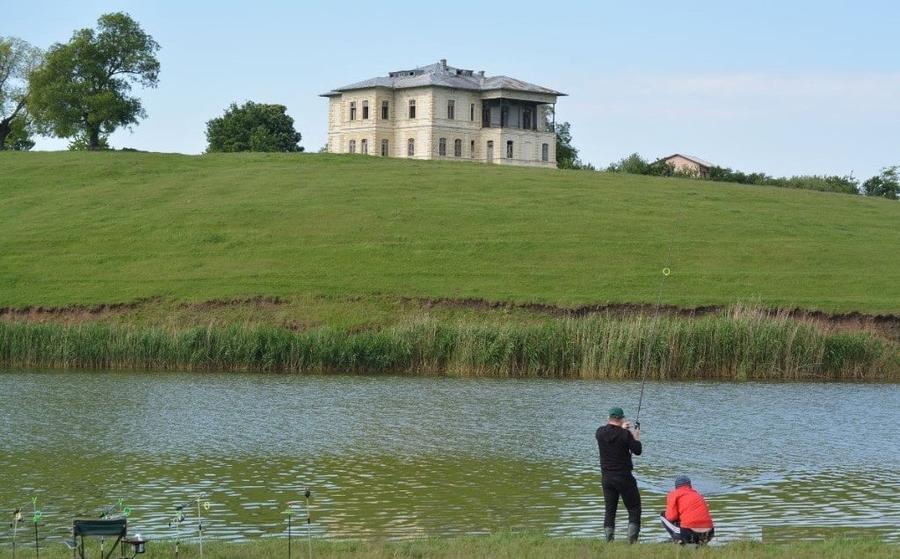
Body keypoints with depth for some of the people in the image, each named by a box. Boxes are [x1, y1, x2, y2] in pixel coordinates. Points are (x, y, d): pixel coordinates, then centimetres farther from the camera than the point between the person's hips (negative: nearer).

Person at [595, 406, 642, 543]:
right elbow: (637, 451, -8)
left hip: (606, 478, 4)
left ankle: (609, 540, 5)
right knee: (634, 508, 5)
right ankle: (632, 540, -4)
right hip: (623, 477, -4)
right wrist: (636, 437, 9)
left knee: (609, 510, 10)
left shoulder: (600, 432, -2)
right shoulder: (625, 434, -15)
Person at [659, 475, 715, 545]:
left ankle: (679, 540, 1)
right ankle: (701, 543, 13)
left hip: (688, 533, -5)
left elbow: (671, 517, -2)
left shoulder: (674, 494, 7)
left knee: (663, 516, 17)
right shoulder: (697, 493, 23)